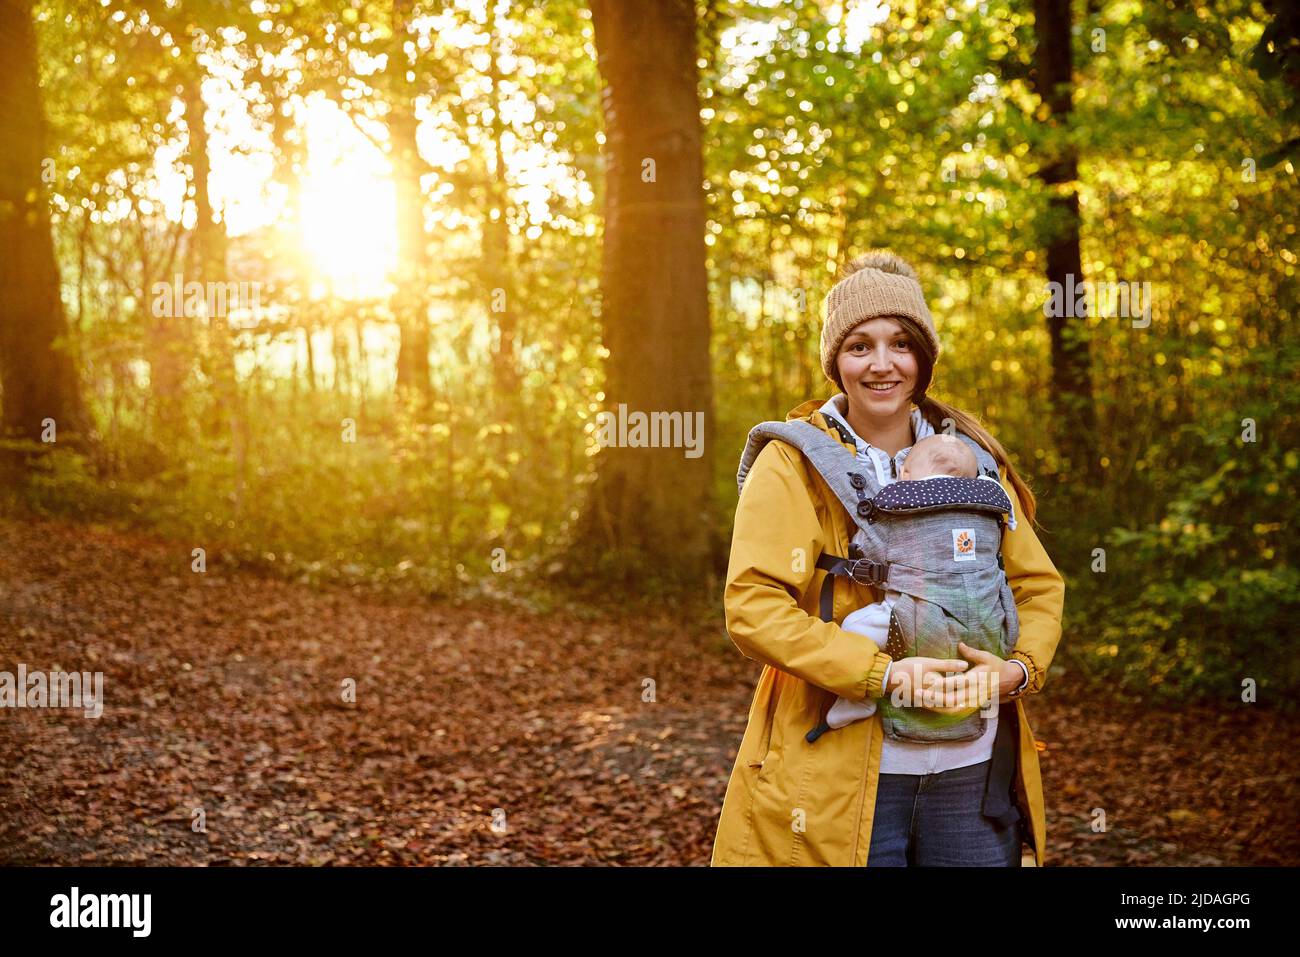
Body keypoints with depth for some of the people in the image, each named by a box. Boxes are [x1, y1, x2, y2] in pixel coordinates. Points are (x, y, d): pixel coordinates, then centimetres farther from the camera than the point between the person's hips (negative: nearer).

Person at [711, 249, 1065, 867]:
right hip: (841, 777, -3)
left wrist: (1019, 668, -8)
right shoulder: (794, 463, -4)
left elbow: (1038, 585, 12)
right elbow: (752, 607, -13)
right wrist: (880, 672, -20)